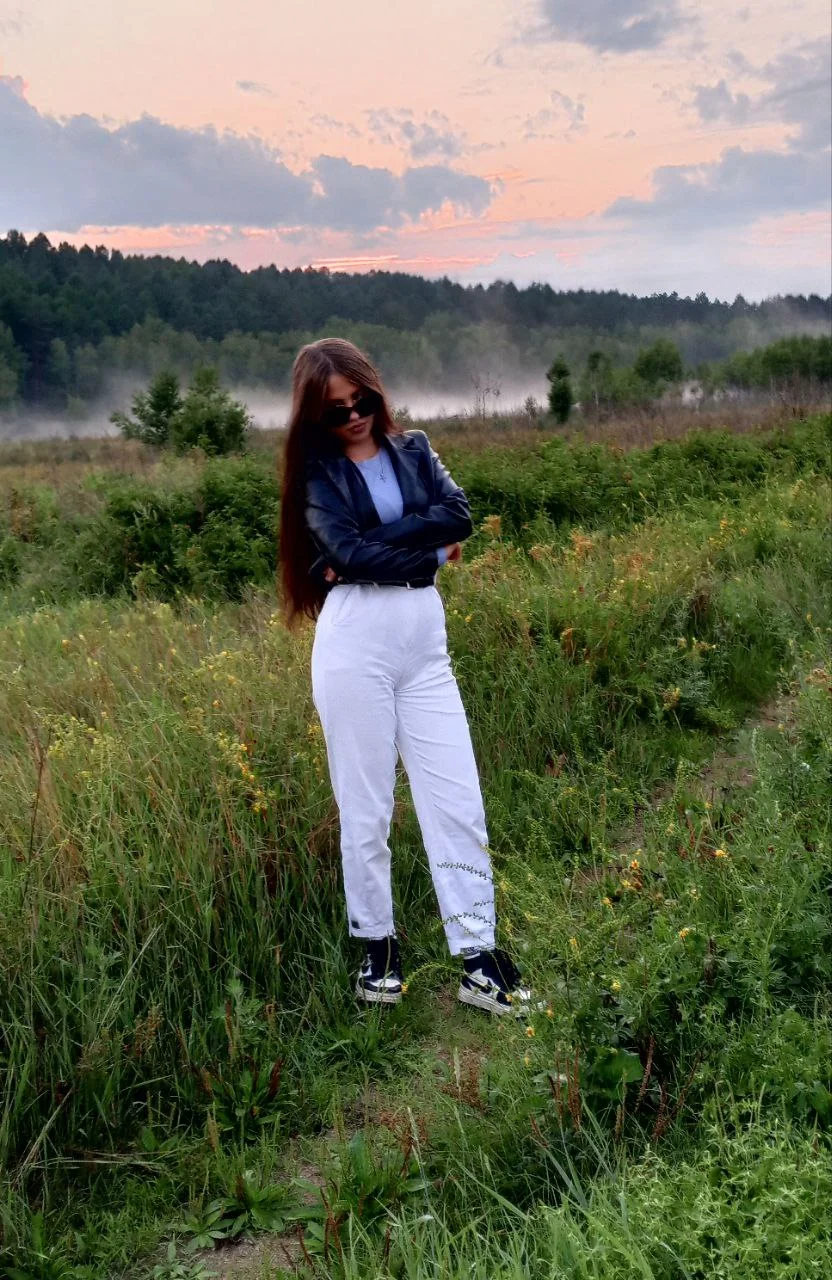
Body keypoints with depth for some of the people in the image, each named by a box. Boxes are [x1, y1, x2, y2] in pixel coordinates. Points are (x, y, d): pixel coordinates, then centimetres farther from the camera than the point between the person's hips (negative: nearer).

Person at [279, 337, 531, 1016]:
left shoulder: (413, 449, 12)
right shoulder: (317, 471, 2)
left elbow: (458, 516, -6)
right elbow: (350, 554, -13)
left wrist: (375, 544, -11)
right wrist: (429, 551, -6)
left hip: (426, 641, 3)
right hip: (356, 642, -3)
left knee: (458, 800, 1)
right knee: (365, 807, 5)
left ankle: (478, 959, 8)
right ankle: (376, 945, 23)